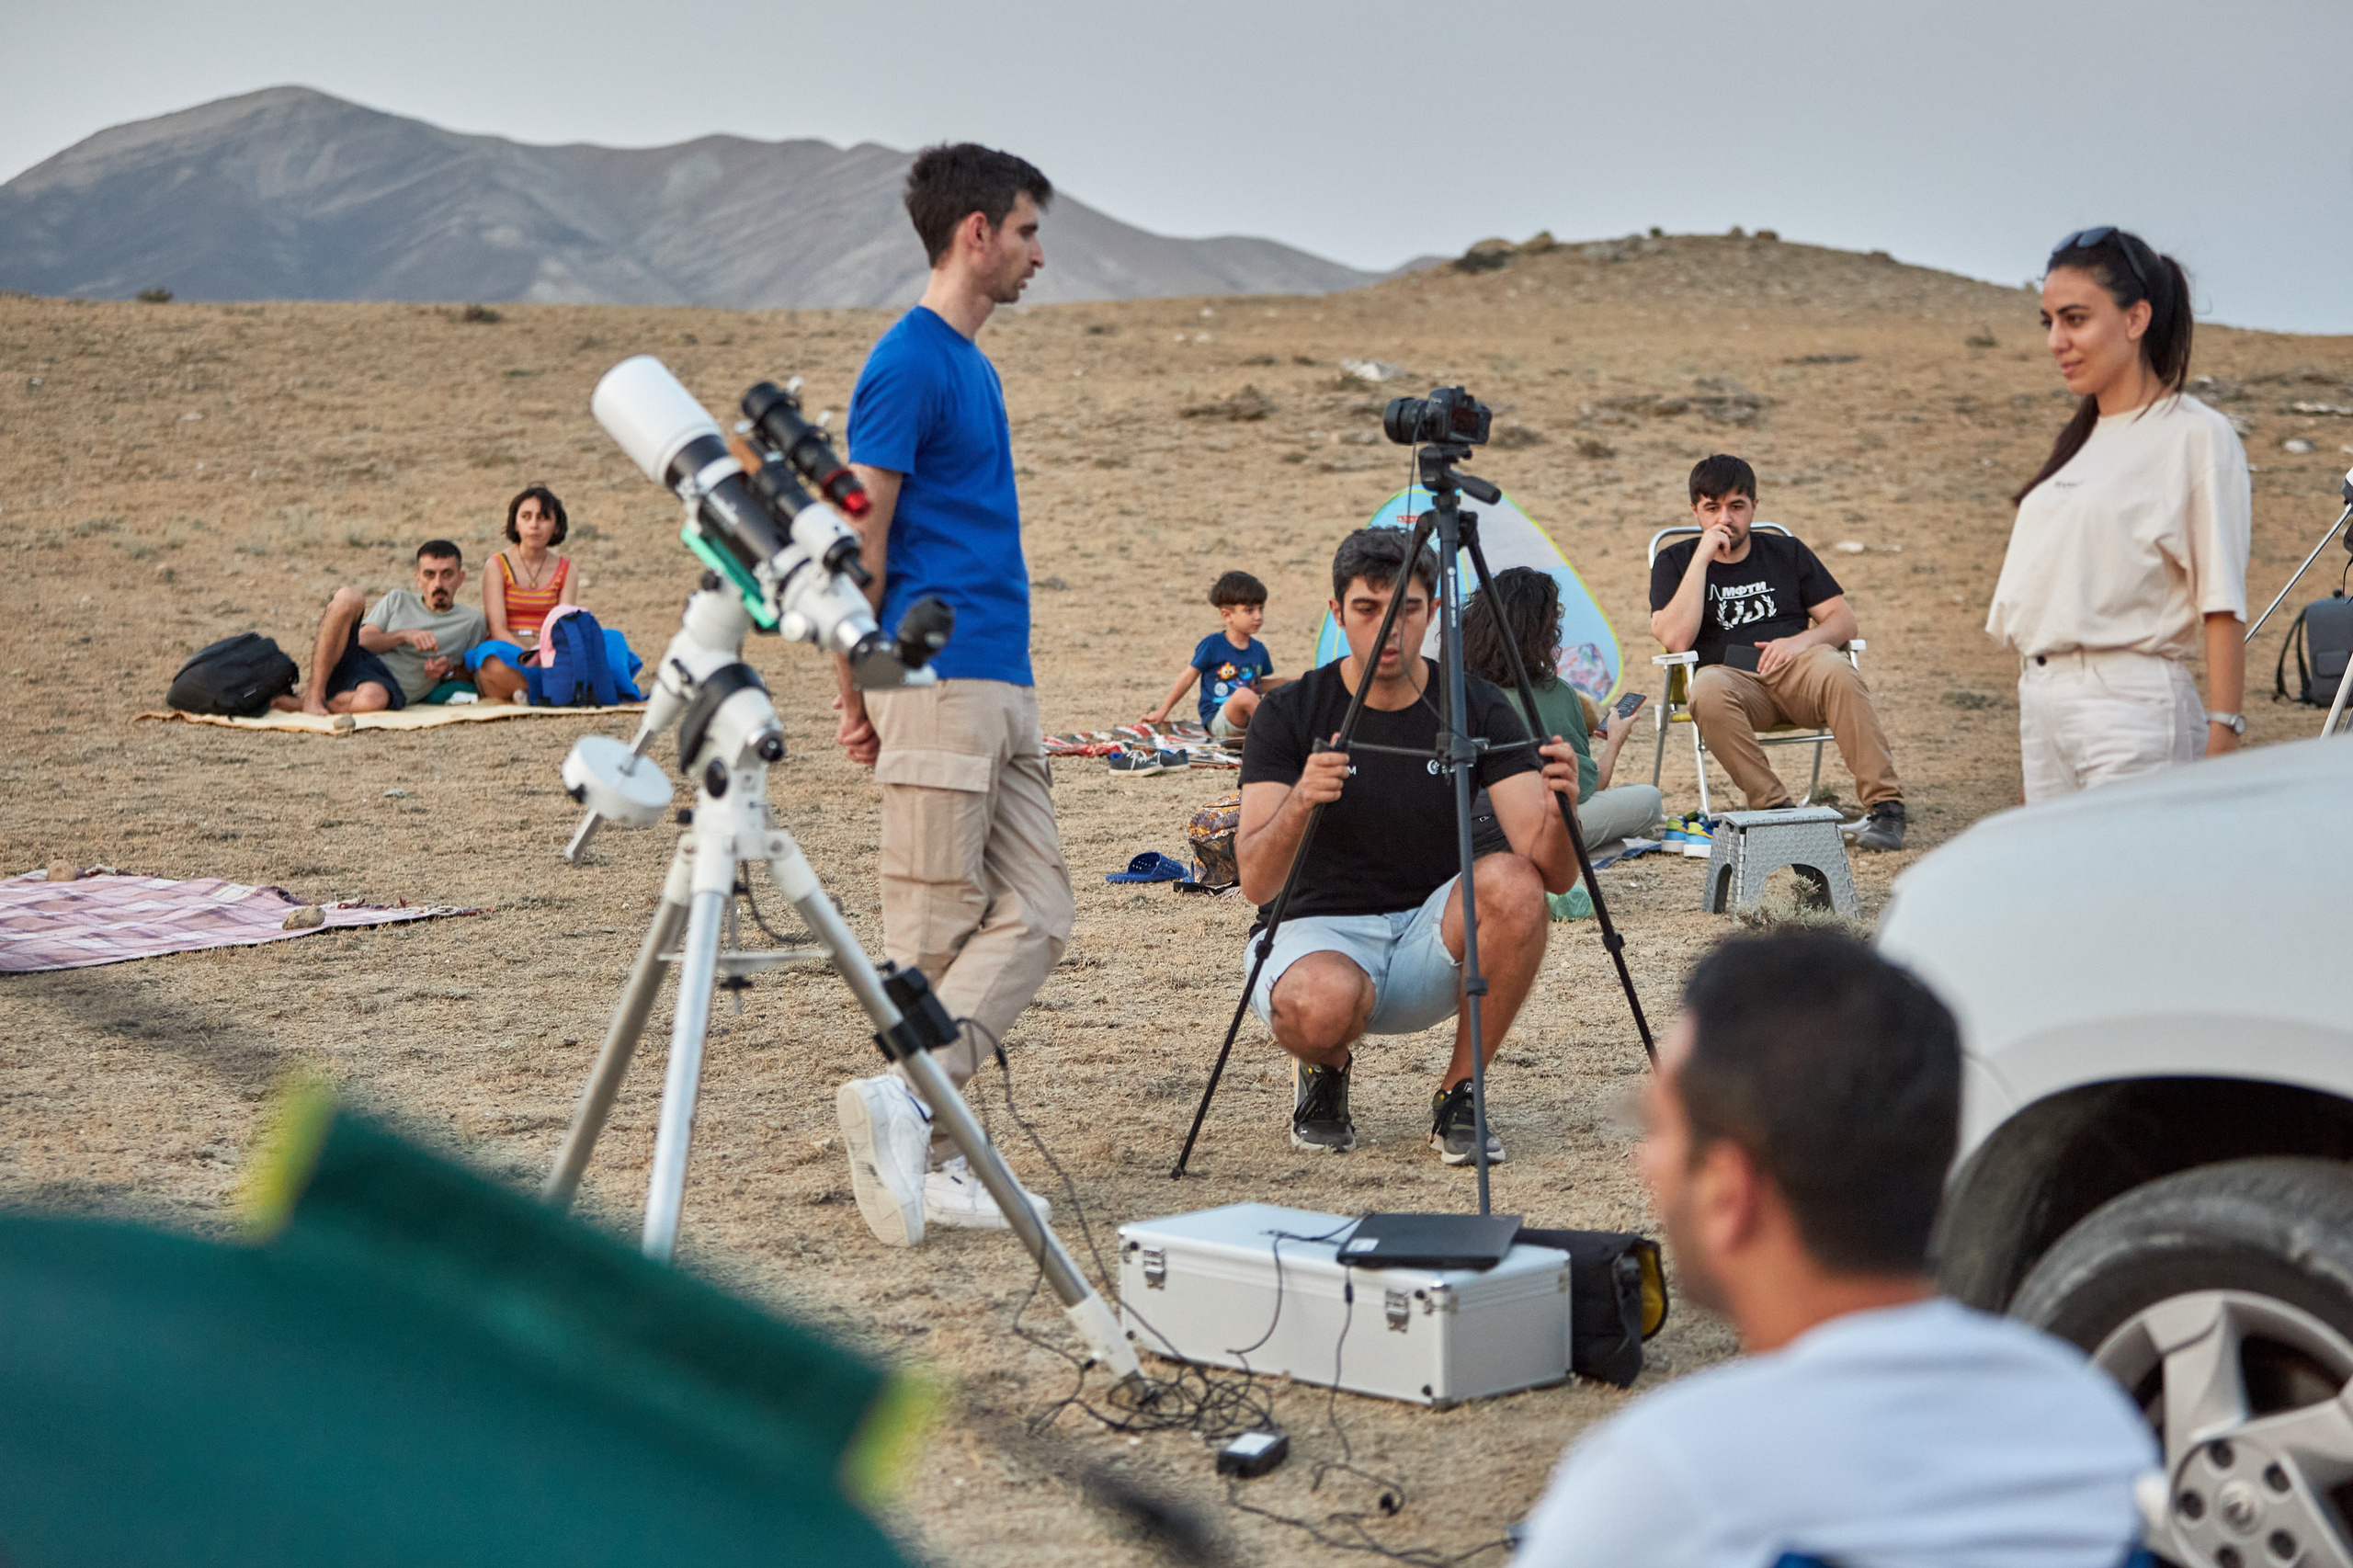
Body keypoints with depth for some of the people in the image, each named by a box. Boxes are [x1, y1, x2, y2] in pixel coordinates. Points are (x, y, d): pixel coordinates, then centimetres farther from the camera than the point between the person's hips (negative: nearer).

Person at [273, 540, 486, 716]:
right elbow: (363, 640, 9)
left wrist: (449, 670, -4)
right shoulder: (398, 600, 22)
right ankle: (314, 694, -26)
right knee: (348, 597, -25)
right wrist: (404, 635, -8)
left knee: (372, 697, -44)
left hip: (390, 686, -3)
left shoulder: (471, 621, 17)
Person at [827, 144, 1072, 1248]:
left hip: (1003, 688, 9)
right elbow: (860, 540, -12)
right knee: (935, 932, -5)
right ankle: (913, 1127, 1)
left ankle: (911, 1121, 0)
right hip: (938, 685, -9)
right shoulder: (907, 363, -10)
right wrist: (859, 690, -10)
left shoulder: (972, 363, 19)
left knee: (1034, 917, 1)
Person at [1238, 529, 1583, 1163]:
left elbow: (1554, 873, -15)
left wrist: (1559, 807, -38)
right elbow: (1256, 882, -20)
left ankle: (1458, 1094, -9)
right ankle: (1324, 1070, 2)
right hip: (1314, 930, -2)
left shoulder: (1479, 708, -6)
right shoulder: (1289, 713, -10)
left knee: (1513, 885, -30)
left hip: (1426, 939, 2)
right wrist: (1299, 803, -40)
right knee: (1322, 1001, -38)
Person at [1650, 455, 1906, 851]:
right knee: (1709, 690, -38)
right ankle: (1773, 807, -35)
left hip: (1795, 668, 1)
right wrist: (1703, 558, -6)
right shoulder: (1674, 562, 12)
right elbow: (1676, 639, -5)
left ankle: (1884, 806, -35)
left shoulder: (1786, 552, 20)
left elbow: (1843, 619, 15)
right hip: (1731, 674, -1)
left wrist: (1803, 640, -8)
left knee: (1837, 672, -34)